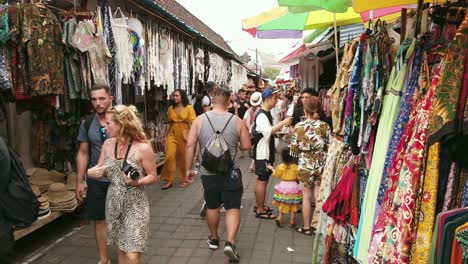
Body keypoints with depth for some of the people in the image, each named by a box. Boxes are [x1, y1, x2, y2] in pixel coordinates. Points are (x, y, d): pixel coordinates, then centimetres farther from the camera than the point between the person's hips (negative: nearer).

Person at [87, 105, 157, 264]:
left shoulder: (143, 148, -16)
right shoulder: (107, 144, 1)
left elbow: (153, 177, -8)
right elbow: (99, 169, 12)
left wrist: (137, 182, -27)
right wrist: (90, 172, -11)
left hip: (135, 205, -5)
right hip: (113, 204, 5)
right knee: (121, 250, 18)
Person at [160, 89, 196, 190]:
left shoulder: (189, 108, -5)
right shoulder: (171, 108, 7)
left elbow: (193, 123, -8)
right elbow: (169, 123, 13)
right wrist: (165, 135, 13)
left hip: (184, 134, -3)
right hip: (172, 134, 3)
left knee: (184, 158, 7)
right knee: (169, 156, -6)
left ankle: (184, 180, 24)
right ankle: (169, 180, 6)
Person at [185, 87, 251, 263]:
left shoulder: (200, 120, -4)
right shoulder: (237, 121, -6)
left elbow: (190, 145, -5)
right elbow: (246, 146, -1)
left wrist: (188, 168, 3)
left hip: (208, 172, 2)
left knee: (212, 206, 18)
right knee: (233, 207, 7)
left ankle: (214, 239, 34)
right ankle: (230, 242, -4)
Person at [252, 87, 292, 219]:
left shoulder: (267, 113, 13)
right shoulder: (261, 115, -19)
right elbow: (268, 132, -33)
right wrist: (283, 123, -31)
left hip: (267, 151, 10)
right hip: (262, 152, -10)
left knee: (262, 179, 17)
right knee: (262, 180, -4)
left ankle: (259, 205, 28)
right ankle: (260, 210, 5)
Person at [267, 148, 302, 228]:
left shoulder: (280, 166, -10)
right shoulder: (295, 167, -15)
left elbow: (276, 175, 6)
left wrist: (272, 168, 22)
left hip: (283, 186, 1)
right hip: (293, 186, -1)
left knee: (282, 204, 18)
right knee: (293, 205, 11)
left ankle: (280, 218, 17)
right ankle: (292, 221, 16)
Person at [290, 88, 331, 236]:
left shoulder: (299, 126, -12)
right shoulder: (325, 126, -7)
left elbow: (293, 149, -7)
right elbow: (329, 147, -3)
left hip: (305, 165, -2)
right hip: (320, 165, 2)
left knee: (306, 197, 10)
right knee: (319, 196, 13)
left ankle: (306, 227, 21)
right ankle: (317, 224, 26)